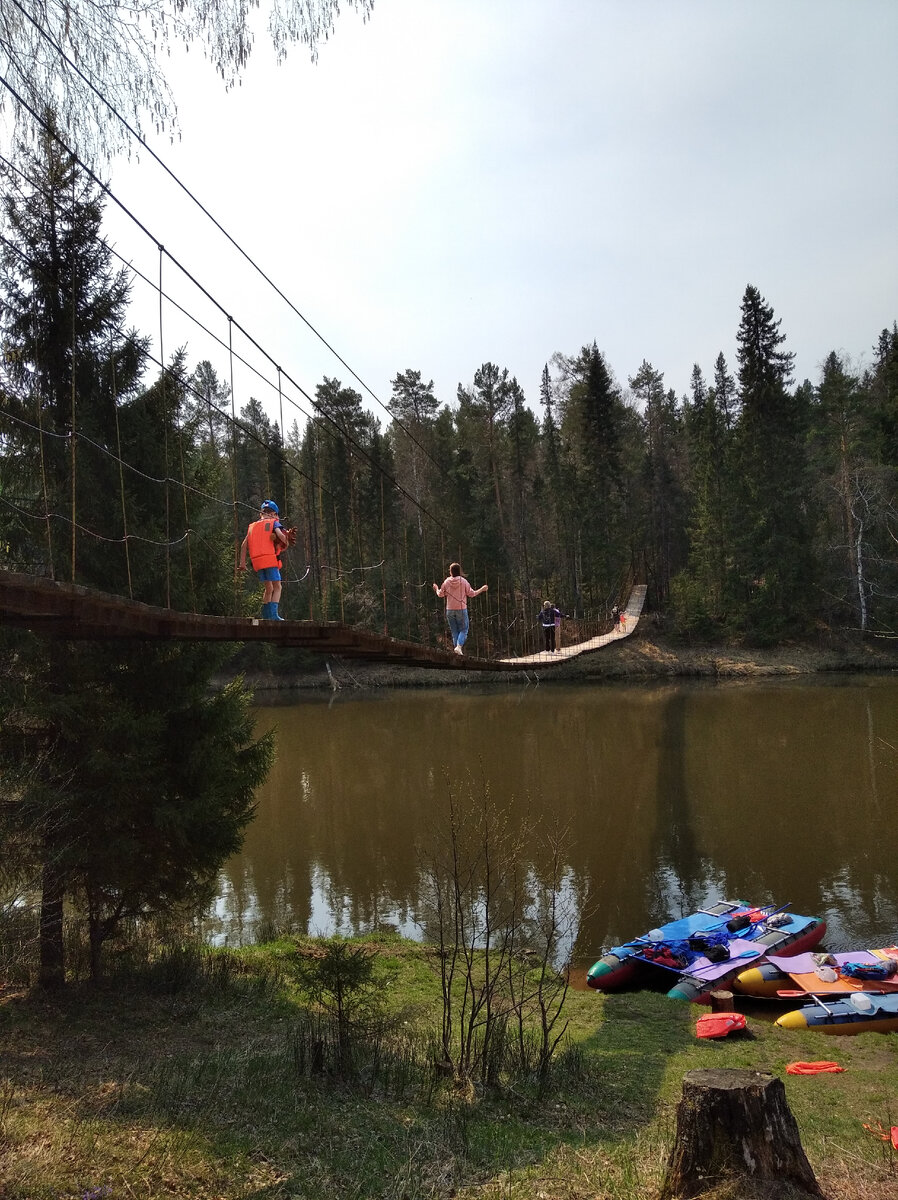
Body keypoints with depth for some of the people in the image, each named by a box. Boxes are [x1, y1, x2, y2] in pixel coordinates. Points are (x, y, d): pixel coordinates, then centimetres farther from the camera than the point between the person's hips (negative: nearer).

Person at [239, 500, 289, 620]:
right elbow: (280, 535, -14)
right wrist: (286, 542, 6)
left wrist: (242, 562, 13)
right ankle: (273, 614, -12)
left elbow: (244, 544, 13)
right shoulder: (274, 523, 6)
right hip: (270, 559, -5)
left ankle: (266, 615, 20)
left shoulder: (253, 526, 21)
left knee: (269, 588, 19)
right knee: (277, 587, 1)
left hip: (256, 561, 6)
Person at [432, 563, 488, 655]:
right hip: (461, 609, -2)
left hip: (450, 610, 2)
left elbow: (440, 594, 8)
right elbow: (471, 593, -4)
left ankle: (456, 646, 8)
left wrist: (436, 589, 30)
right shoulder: (463, 581, -7)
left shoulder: (446, 582, -1)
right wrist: (482, 589, 10)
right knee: (463, 629, 4)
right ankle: (459, 646, -14)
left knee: (454, 631, 11)